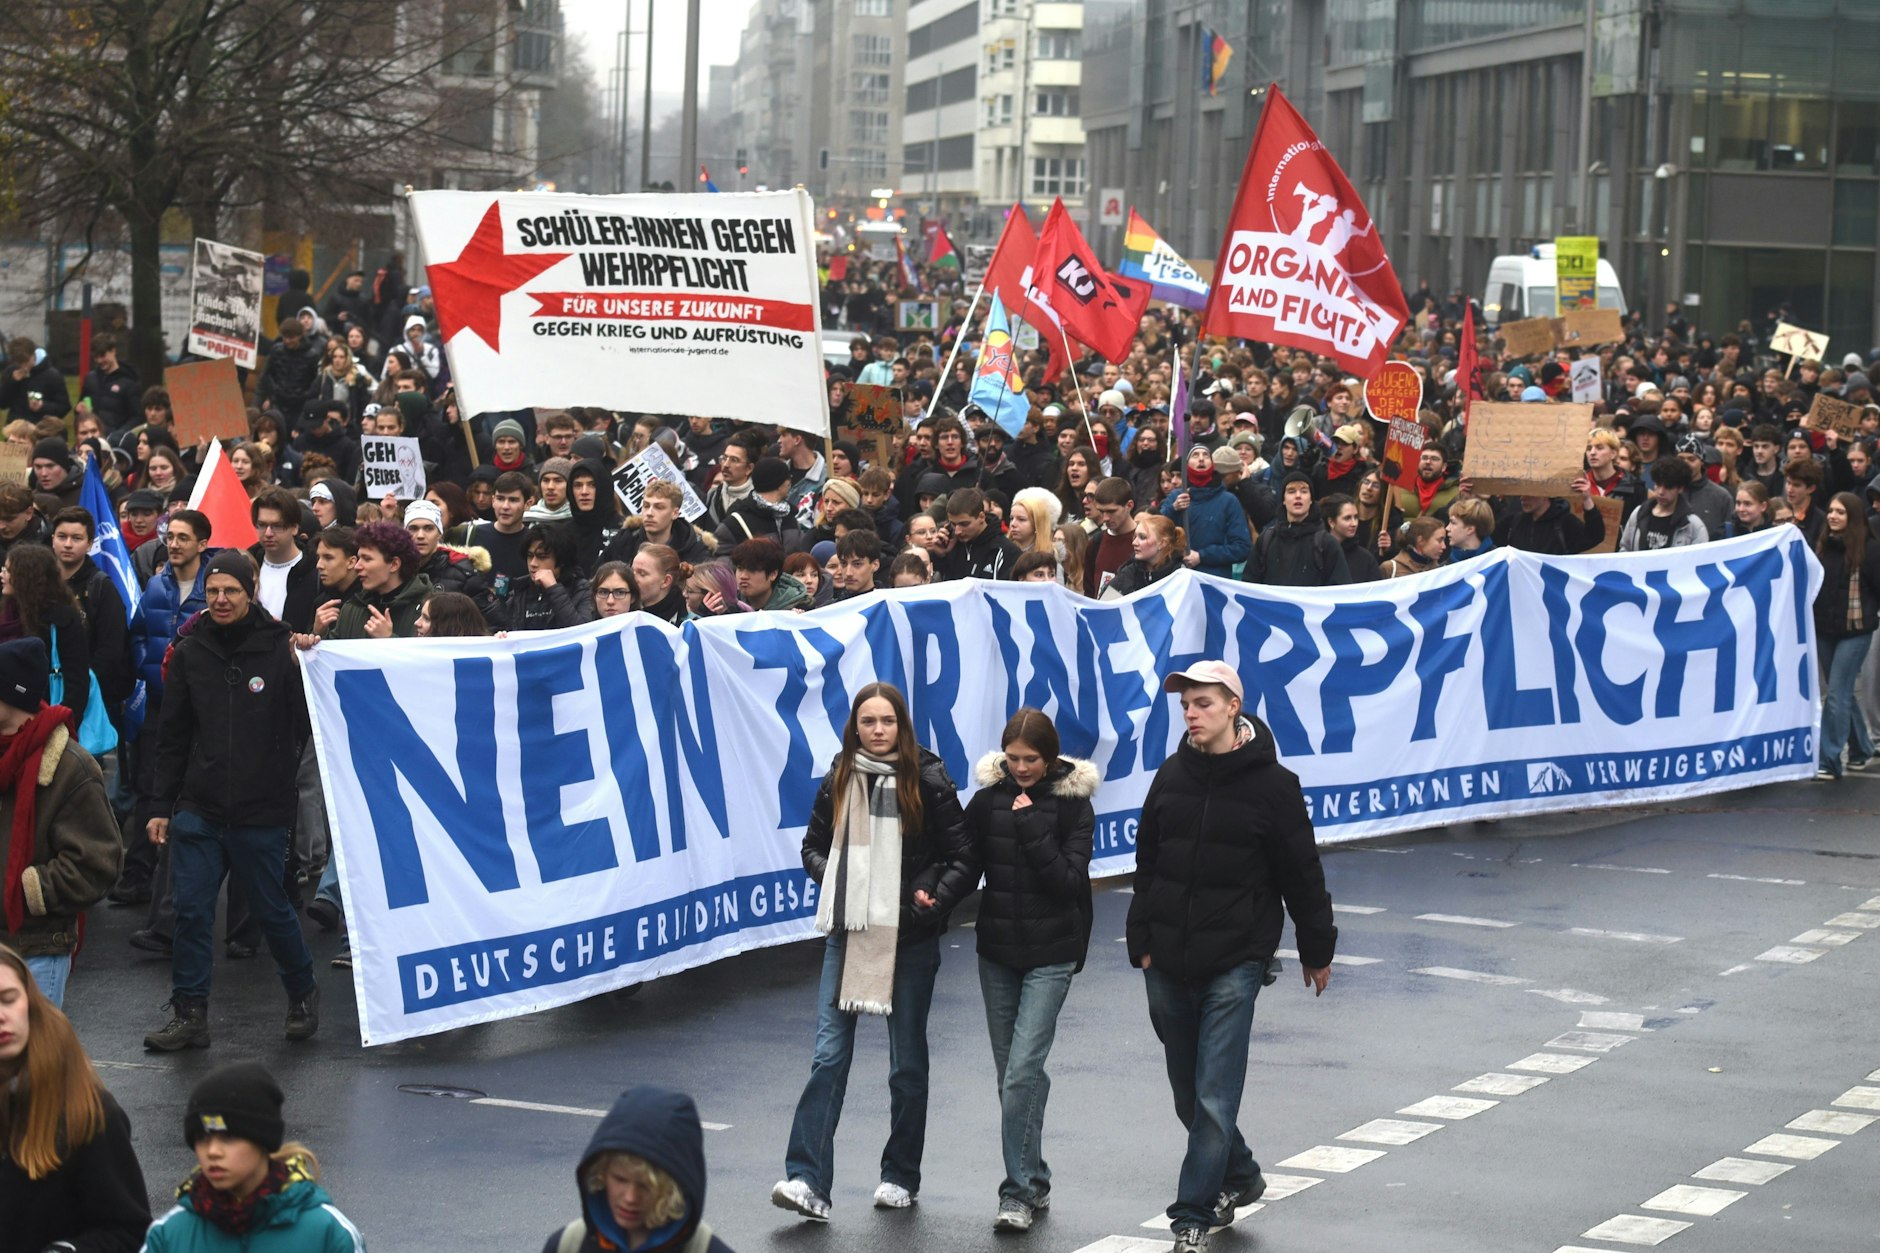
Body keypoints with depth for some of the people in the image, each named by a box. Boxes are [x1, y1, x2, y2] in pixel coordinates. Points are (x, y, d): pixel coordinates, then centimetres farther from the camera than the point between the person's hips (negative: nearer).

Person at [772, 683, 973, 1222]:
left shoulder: (927, 782, -4)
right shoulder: (839, 780, 5)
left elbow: (963, 858, -2)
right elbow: (814, 846, 17)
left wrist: (934, 898, -16)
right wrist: (834, 883, -2)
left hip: (910, 938, -2)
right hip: (848, 935, 2)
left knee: (907, 1062, 9)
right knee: (829, 1055, -8)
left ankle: (901, 1176, 23)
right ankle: (809, 1182, -13)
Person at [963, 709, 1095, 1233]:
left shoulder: (1073, 804, -6)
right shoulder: (988, 799, 2)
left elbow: (1069, 880, -14)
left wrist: (1032, 826, -19)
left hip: (1050, 954, -4)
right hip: (997, 951, 4)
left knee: (1022, 1070, -14)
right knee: (1011, 1071, 10)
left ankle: (1020, 1191, -10)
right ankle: (1032, 1181, 23)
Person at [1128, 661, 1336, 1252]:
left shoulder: (1271, 783, -6)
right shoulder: (1172, 776, 6)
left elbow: (1302, 875, 0)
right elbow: (1147, 865, 11)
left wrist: (1316, 952, 5)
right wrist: (1143, 941, 6)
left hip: (1235, 963, -5)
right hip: (1169, 965, 5)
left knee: (1214, 1098, -9)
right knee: (1188, 1093, 15)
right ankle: (1239, 1177, 37)